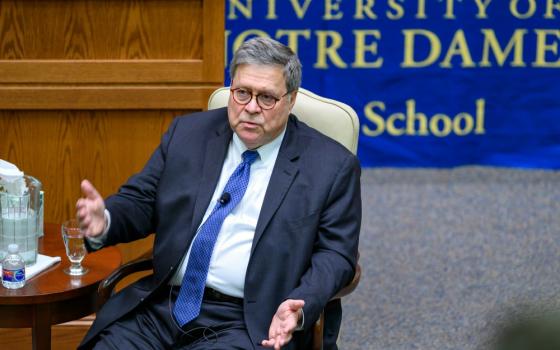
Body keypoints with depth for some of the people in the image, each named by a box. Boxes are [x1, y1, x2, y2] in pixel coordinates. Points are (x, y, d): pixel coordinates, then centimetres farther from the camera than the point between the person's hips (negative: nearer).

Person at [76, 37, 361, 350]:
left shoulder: (332, 166, 2)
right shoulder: (188, 133, 11)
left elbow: (336, 253, 0)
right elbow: (139, 202, 12)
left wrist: (299, 307, -18)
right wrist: (104, 221, -11)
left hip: (248, 323, -3)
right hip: (159, 305, 4)